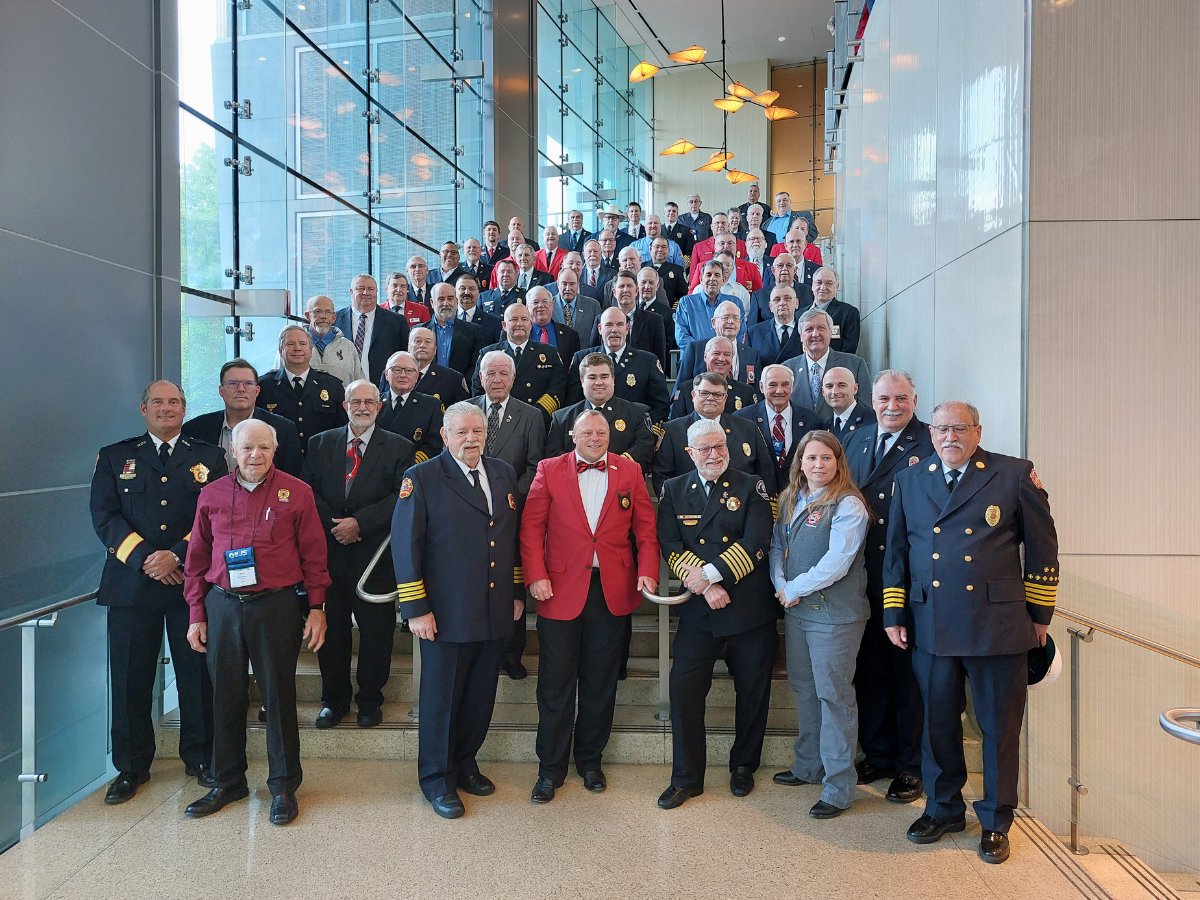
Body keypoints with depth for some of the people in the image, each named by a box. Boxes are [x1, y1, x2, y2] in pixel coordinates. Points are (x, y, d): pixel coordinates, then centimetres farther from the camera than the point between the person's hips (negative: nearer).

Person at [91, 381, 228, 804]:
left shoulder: (210, 457, 8)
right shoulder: (114, 457, 11)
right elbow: (104, 516, 0)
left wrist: (177, 555, -13)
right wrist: (144, 558, -12)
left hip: (192, 582, 0)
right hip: (132, 583, 1)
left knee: (198, 675, 5)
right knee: (130, 678, 6)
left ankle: (199, 759, 21)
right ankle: (131, 766, 22)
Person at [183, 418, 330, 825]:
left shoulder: (296, 492, 0)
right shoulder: (212, 494, 7)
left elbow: (313, 554, 1)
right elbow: (197, 558, 12)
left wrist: (316, 608, -2)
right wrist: (197, 614, 9)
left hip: (277, 605, -3)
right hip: (223, 605, 3)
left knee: (279, 695, 4)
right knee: (226, 695, 10)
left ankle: (284, 787, 18)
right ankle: (228, 783, 27)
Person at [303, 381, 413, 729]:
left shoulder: (399, 448, 2)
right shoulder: (320, 444, 11)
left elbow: (401, 497, -8)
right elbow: (309, 491, 5)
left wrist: (359, 522, -16)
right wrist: (333, 525, -10)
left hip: (374, 555, -2)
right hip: (330, 551, 2)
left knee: (376, 631, 6)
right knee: (331, 630, 10)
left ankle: (370, 700, 23)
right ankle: (334, 700, 27)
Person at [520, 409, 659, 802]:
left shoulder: (630, 472, 8)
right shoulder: (549, 470, 4)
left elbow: (645, 528, 7)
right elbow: (531, 525, 0)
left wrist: (647, 571, -6)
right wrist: (535, 575, -11)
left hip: (612, 591, 2)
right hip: (561, 589, -1)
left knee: (600, 682, 12)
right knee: (555, 684, 5)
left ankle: (590, 761, 29)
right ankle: (551, 767, 20)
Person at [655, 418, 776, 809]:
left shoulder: (751, 487, 1)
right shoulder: (673, 490, 6)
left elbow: (756, 543, -10)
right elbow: (670, 547, -2)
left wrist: (710, 573, -18)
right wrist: (705, 586, -15)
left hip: (750, 609, 0)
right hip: (698, 611, 1)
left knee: (753, 692, 10)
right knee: (684, 689, -3)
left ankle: (743, 767, 32)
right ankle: (686, 777, 13)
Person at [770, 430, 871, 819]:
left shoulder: (848, 506, -12)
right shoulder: (790, 501, 11)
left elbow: (837, 561, -20)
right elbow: (776, 545, 12)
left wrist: (794, 589, -13)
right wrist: (780, 585, -5)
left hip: (834, 612, -7)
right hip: (796, 610, 7)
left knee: (834, 695, 0)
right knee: (803, 688, 17)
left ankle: (839, 786, 11)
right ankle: (808, 766, 34)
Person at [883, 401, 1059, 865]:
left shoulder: (1016, 475, 1)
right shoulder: (909, 480, 9)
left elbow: (1042, 546, 4)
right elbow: (895, 552, 13)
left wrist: (1039, 614, 4)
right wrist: (893, 613, 9)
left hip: (998, 626, -2)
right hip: (930, 627, 3)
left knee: (1000, 727, 8)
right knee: (938, 722, 13)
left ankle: (995, 823, 26)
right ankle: (943, 808, 33)